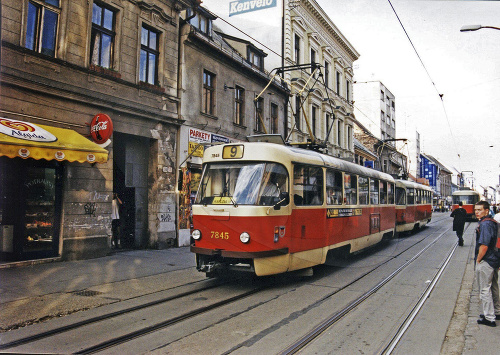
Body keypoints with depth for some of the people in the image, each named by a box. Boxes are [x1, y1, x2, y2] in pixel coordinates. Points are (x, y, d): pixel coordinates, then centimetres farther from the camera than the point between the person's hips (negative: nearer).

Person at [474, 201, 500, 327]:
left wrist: (478, 260, -13)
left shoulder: (484, 224, -21)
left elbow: (484, 246, -25)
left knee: (485, 289, -1)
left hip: (485, 262, -10)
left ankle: (489, 318, 7)